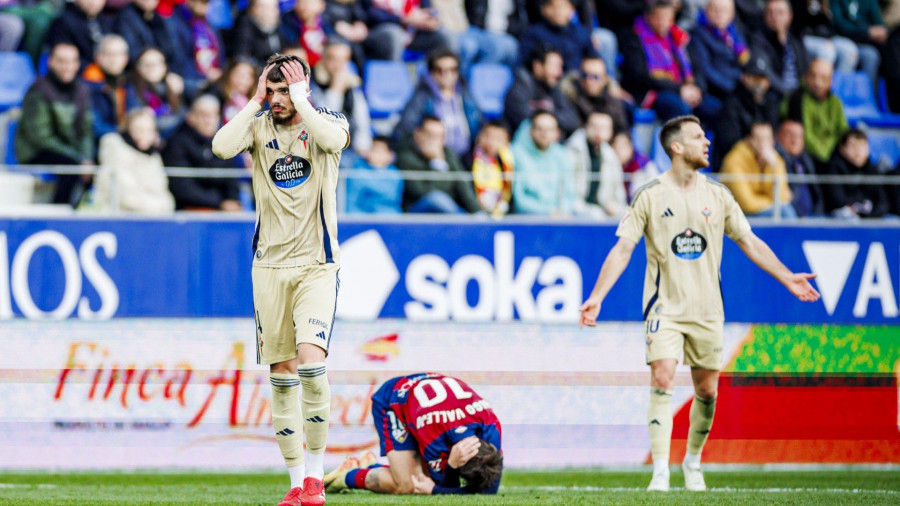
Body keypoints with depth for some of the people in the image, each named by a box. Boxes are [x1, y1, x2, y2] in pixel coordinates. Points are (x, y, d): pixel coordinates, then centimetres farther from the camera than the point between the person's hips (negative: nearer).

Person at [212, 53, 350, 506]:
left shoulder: (327, 121, 0)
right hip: (270, 265, 3)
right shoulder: (259, 127, 5)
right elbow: (222, 147, -15)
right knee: (281, 374, 3)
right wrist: (256, 101, -8)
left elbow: (333, 140, -24)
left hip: (317, 265, -3)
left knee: (310, 359, -20)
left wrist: (300, 99, -14)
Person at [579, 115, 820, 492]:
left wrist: (787, 278, 7)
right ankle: (660, 471, -16)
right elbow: (622, 248, -7)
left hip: (707, 309, 4)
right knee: (662, 381, -16)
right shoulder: (649, 196, -5)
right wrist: (596, 296, -16)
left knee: (706, 390, 6)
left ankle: (693, 463, 26)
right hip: (665, 306, -3)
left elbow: (749, 242, 11)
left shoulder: (717, 195, 5)